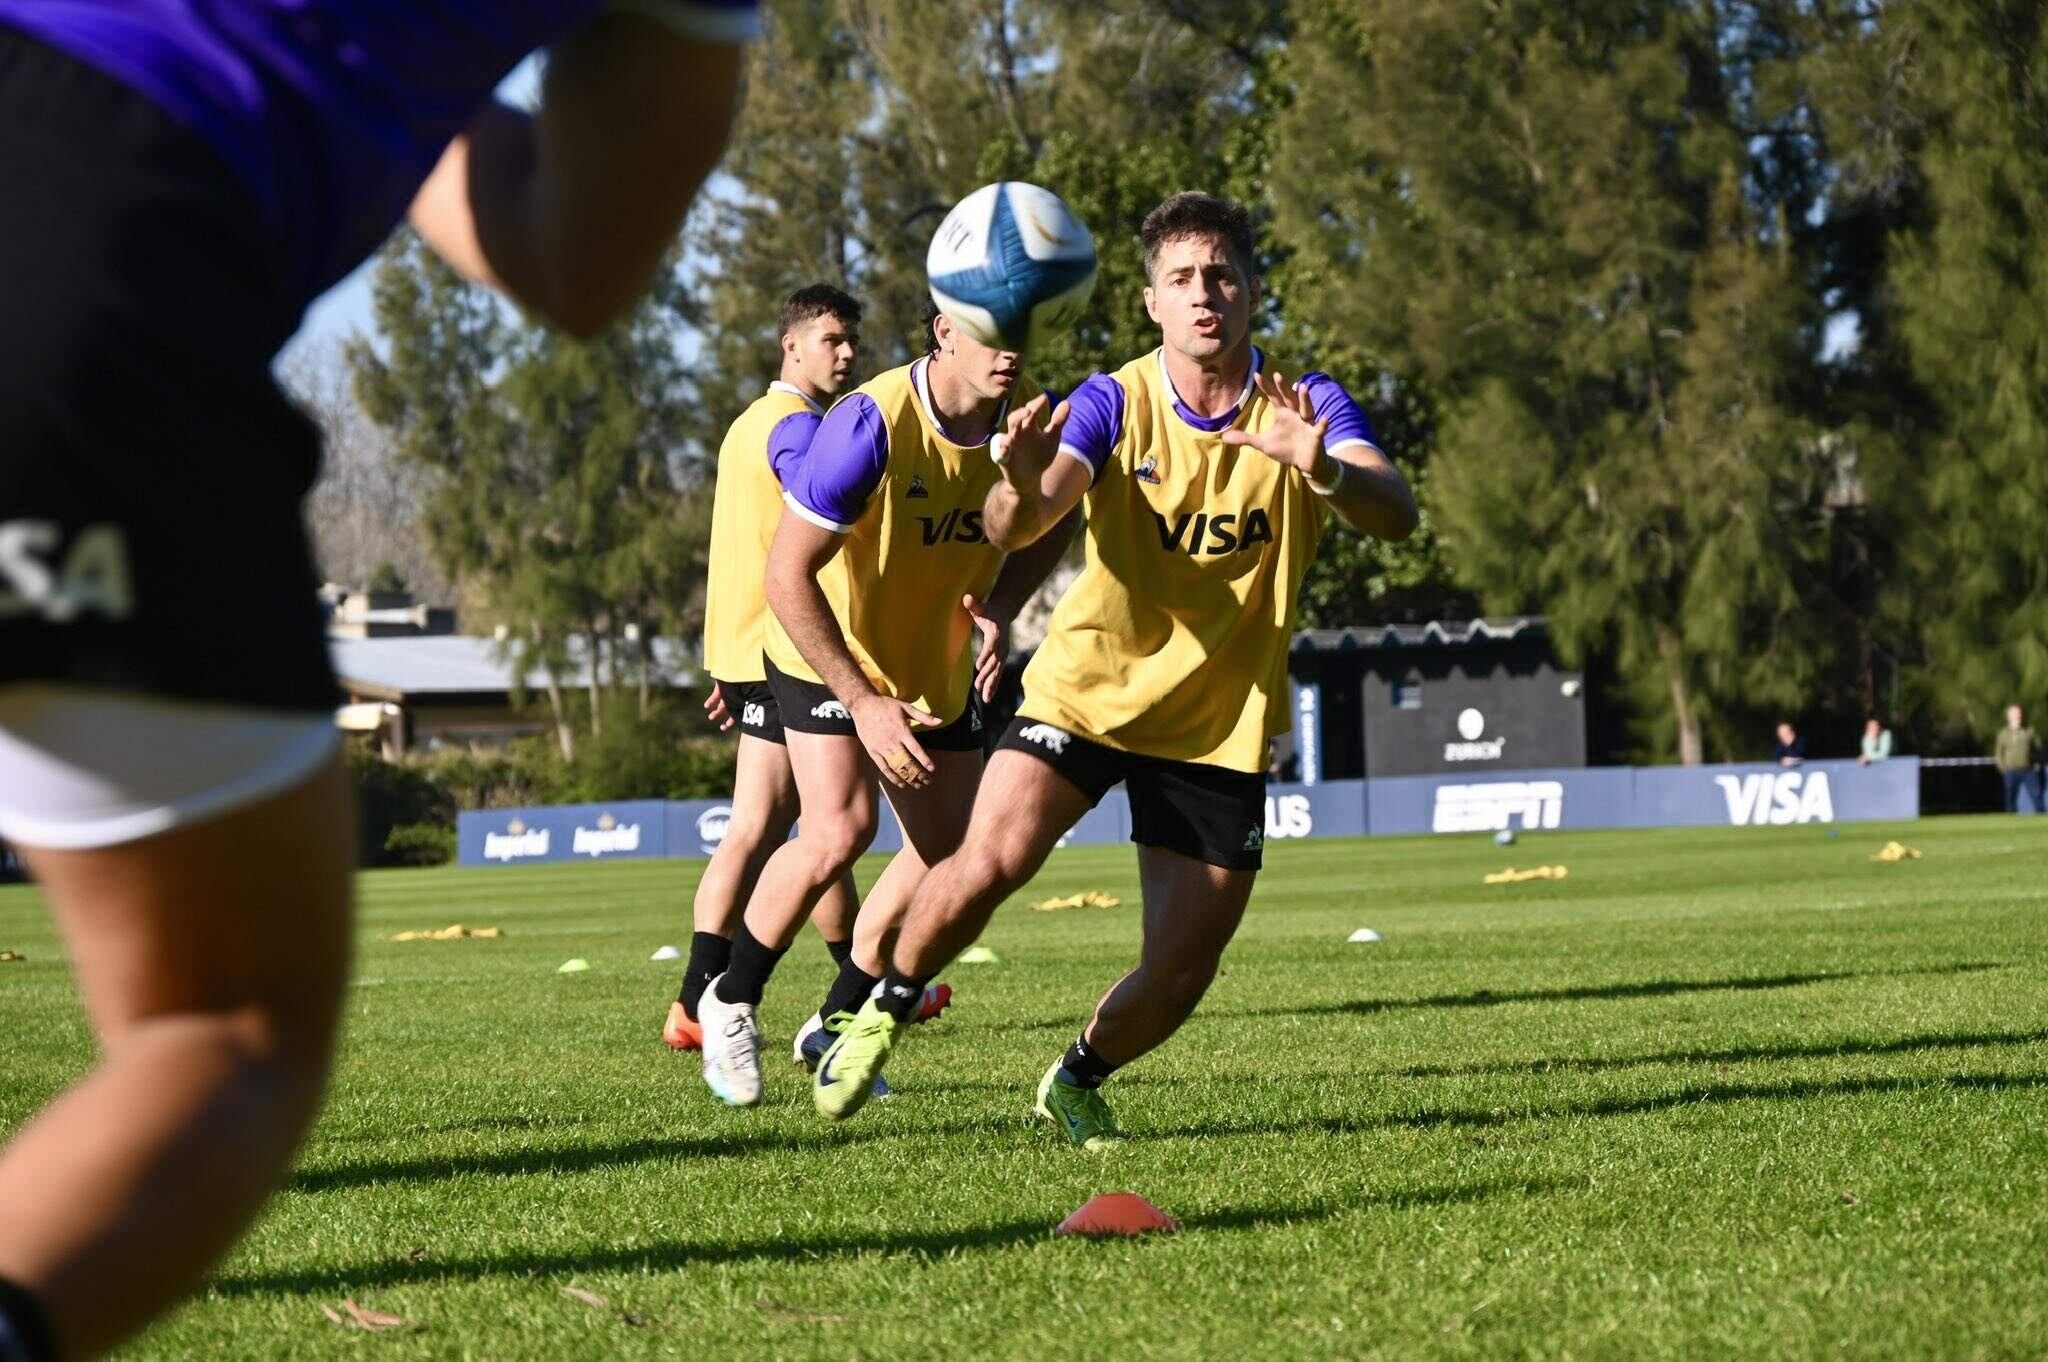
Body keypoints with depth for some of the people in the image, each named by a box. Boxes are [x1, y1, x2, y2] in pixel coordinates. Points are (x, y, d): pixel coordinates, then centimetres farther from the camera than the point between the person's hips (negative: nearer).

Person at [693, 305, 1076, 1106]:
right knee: (838, 831, -22)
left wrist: (1000, 607, -16)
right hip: (828, 654, -6)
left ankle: (839, 1022, 24)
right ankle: (731, 1001, 1)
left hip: (940, 666, 6)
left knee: (948, 852, 5)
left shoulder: (1030, 415, -15)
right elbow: (787, 574, -27)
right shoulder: (872, 426, -32)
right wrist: (863, 702, -29)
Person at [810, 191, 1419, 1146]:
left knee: (1181, 970, -1)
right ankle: (882, 1013, 2)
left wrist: (1323, 468, -48)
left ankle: (1077, 1082, 29)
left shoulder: (1304, 410, -9)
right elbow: (1013, 528, -24)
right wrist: (1021, 487, -49)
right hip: (1089, 684, -1)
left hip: (1221, 722, 1)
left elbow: (1396, 515, -26)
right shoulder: (1112, 404, -10)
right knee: (989, 862, -24)